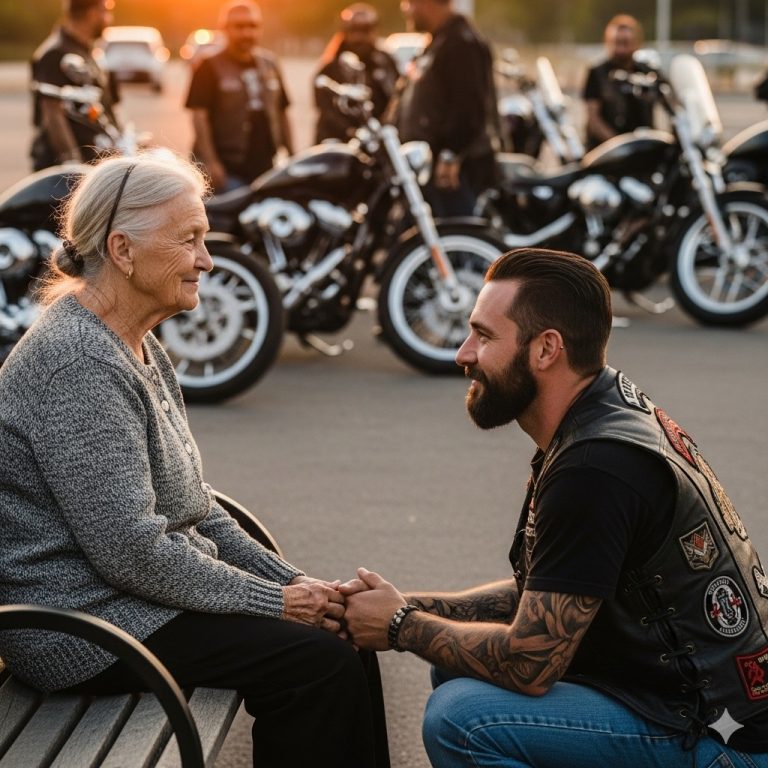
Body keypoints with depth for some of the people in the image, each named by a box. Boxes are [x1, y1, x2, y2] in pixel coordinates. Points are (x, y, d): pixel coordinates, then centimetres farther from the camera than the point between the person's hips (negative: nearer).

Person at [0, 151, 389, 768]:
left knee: (343, 629, 3)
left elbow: (192, 505, 17)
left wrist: (290, 581, 6)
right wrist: (273, 601, -16)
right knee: (319, 660, -17)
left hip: (144, 587, 10)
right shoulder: (78, 364, -21)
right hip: (86, 626, -10)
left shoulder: (137, 347, 12)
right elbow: (132, 547, -24)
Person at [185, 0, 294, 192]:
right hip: (227, 170, -6)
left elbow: (281, 112, 19)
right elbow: (199, 115, -10)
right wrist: (210, 162, -17)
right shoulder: (210, 67, -3)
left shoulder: (269, 64, 14)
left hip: (264, 168, 6)